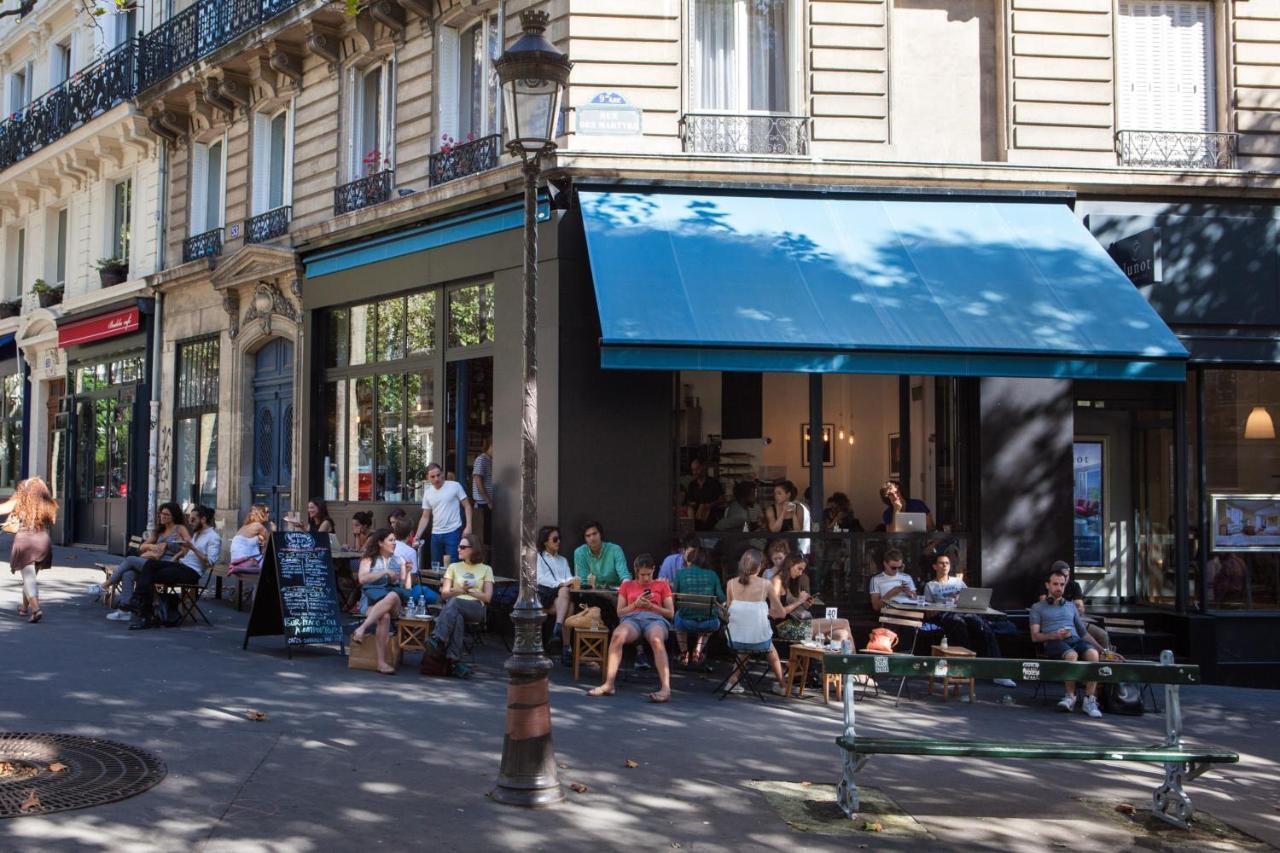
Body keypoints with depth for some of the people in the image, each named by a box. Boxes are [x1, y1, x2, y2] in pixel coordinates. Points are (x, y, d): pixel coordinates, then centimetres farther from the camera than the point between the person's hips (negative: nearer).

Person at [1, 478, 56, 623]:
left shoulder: (18, 503, -2)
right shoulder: (47, 506, 8)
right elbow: (48, 525, 11)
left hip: (24, 542, -4)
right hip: (42, 543, 4)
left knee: (28, 578, -7)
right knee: (30, 577, 20)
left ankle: (36, 608, -25)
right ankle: (25, 608, 34)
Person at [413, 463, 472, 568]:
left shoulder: (455, 486, -6)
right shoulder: (427, 493, 7)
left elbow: (467, 506, -3)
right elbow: (425, 517, 12)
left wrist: (468, 526, -13)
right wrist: (417, 536, 3)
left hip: (453, 532, -5)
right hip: (435, 534, 5)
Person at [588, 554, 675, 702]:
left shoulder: (661, 585, 24)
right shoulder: (627, 585, 28)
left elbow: (670, 612, 16)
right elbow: (620, 612, 20)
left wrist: (651, 606, 0)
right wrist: (636, 604, 2)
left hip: (655, 619, -1)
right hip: (632, 618, 1)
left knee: (656, 640, -41)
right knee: (617, 635, -38)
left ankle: (666, 688, -52)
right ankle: (608, 685, -40)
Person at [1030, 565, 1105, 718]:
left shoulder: (1071, 606, 32)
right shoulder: (1038, 607, 20)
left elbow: (1083, 632, 27)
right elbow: (1035, 636, 8)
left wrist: (1101, 648, 12)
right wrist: (1055, 635, -10)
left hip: (1076, 640, 3)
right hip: (1054, 643, -3)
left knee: (1093, 653, -34)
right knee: (1071, 655, -40)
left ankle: (1090, 700, -33)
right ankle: (1070, 697, -28)